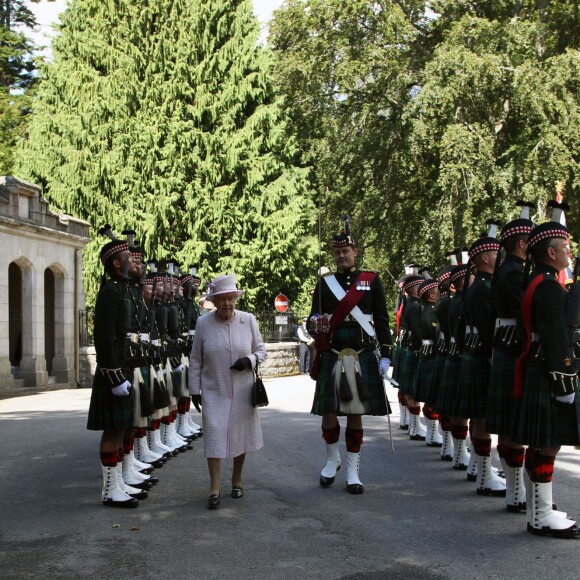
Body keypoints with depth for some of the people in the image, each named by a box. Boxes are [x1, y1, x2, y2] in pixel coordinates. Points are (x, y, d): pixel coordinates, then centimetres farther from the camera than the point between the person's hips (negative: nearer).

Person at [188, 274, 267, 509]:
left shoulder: (249, 320, -3)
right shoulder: (203, 323, -4)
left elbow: (261, 349, 6)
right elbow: (195, 360, 2)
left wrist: (249, 360, -15)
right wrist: (194, 390, 1)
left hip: (242, 390, 1)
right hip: (213, 391, -1)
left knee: (240, 433, 11)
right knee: (214, 434, -6)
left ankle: (237, 479, 29)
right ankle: (214, 488, -2)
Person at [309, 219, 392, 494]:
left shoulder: (372, 281, 3)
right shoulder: (324, 282, 6)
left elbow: (382, 320, 3)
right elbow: (313, 320, 8)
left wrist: (385, 355, -2)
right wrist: (316, 325, -17)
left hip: (363, 358, -1)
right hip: (332, 357, 1)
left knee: (355, 415, 4)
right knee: (328, 413, 1)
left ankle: (352, 471, 15)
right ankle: (332, 459, 27)